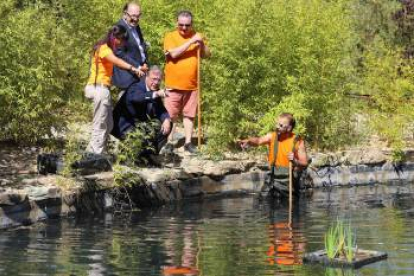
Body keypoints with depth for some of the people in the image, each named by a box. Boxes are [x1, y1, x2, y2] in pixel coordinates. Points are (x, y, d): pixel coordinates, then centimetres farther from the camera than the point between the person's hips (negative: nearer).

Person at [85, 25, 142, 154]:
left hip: (102, 88, 10)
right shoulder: (104, 48, -14)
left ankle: (92, 151, 18)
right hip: (100, 88, -10)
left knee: (108, 124, 14)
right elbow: (116, 60, -33)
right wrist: (132, 68, -45)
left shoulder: (107, 48, 19)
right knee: (101, 125, -7)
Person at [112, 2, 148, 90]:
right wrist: (137, 67, -17)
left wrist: (145, 63, 5)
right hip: (127, 75, -9)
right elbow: (120, 54, -19)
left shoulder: (135, 26, 12)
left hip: (140, 73, 9)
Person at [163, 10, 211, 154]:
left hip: (192, 85, 3)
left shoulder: (196, 36, 7)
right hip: (174, 84, -3)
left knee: (189, 114, 9)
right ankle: (168, 142, 8)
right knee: (171, 115, 1)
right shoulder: (170, 36, -5)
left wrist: (201, 43, -13)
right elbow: (174, 54, -21)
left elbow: (207, 55, 6)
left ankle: (188, 143, 14)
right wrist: (191, 41, -22)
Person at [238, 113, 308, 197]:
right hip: (273, 178, 2)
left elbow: (304, 163, -7)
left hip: (289, 183, -2)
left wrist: (294, 161, -27)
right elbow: (258, 141, -18)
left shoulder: (298, 142, -8)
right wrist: (248, 141, -39)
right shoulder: (272, 136, -2)